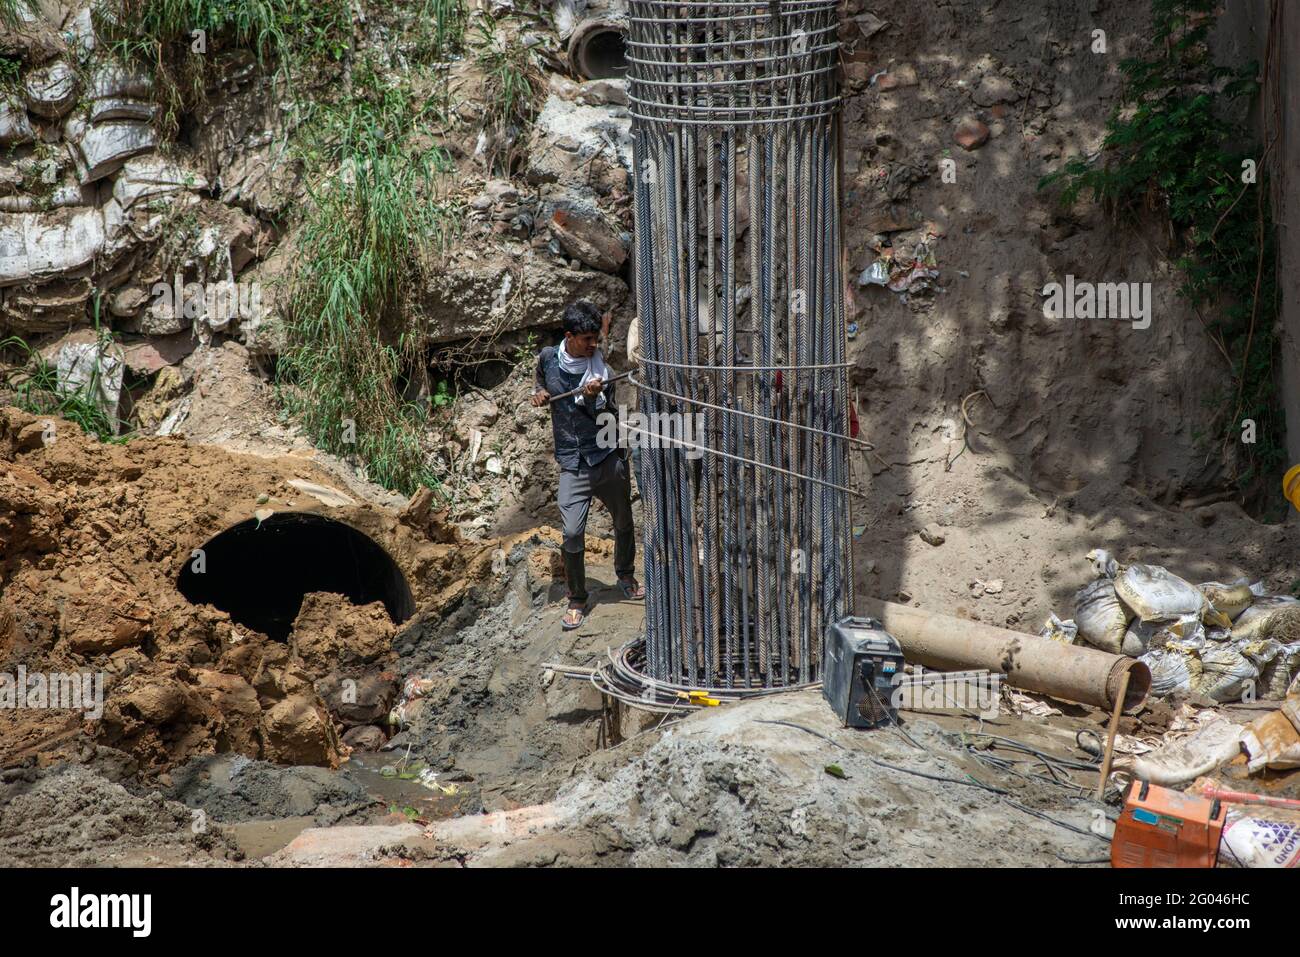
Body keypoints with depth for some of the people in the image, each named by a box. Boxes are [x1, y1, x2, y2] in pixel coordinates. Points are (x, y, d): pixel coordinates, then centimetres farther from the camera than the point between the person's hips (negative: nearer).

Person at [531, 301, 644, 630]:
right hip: (573, 463, 0)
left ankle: (626, 577, 42)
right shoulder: (549, 357, -1)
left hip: (608, 458, 0)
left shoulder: (601, 366, -7)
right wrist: (540, 392, 2)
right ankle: (576, 602, 5)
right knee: (572, 533, -11)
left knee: (624, 524, 15)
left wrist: (593, 397, -32)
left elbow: (608, 418, -13)